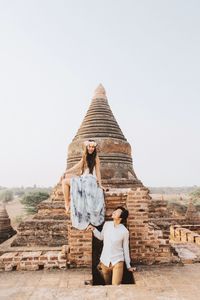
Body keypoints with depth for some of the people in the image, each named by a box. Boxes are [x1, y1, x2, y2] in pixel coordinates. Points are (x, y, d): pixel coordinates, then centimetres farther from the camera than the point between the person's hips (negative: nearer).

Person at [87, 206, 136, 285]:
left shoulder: (124, 231, -15)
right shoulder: (107, 224, -6)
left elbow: (125, 249, -3)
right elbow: (101, 237, 12)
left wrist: (128, 266, 5)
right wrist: (93, 229, -4)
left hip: (117, 262, -3)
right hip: (104, 261, 4)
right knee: (107, 284, 23)